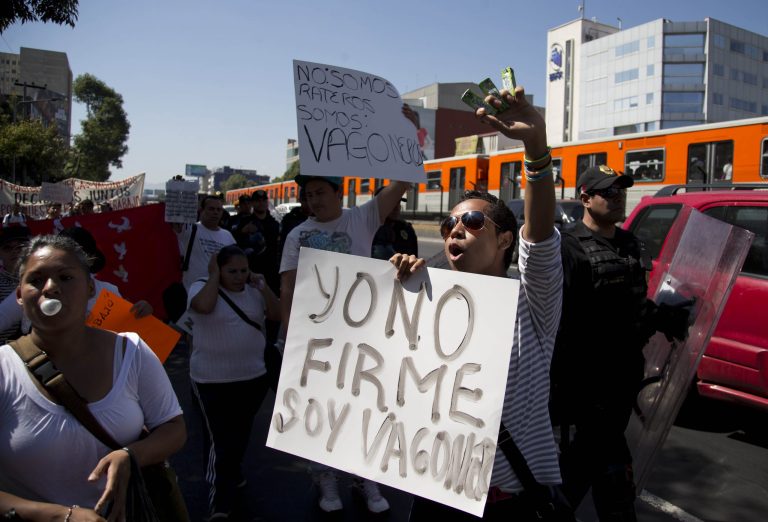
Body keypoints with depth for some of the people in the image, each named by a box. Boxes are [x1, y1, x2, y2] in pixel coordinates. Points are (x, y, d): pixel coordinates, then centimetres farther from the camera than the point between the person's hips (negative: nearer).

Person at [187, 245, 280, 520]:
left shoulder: (254, 290, 4)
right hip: (213, 380, -4)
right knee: (220, 438, -5)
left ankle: (232, 475, 44)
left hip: (253, 376, 5)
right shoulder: (201, 287, -8)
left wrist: (263, 286, -10)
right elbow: (204, 306, -30)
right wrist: (214, 276, -17)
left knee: (241, 432, 20)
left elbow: (278, 315, -2)